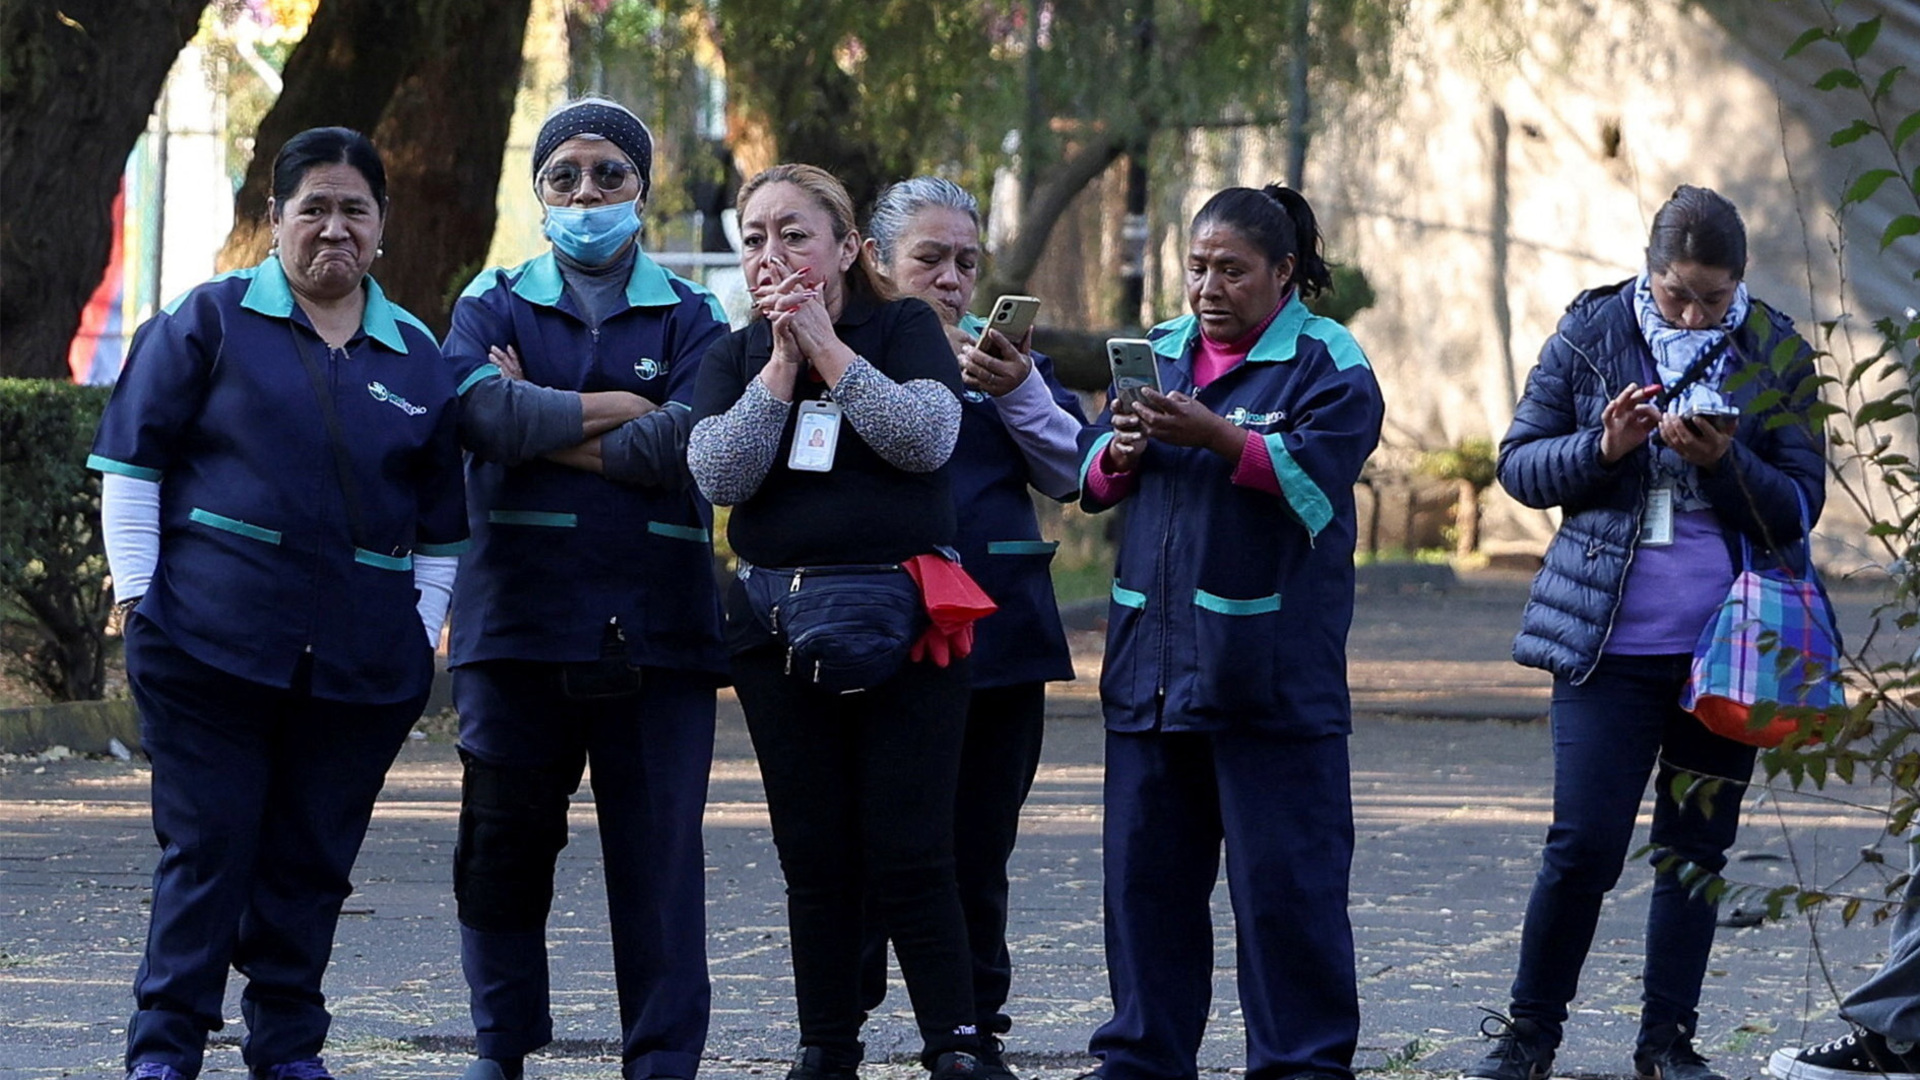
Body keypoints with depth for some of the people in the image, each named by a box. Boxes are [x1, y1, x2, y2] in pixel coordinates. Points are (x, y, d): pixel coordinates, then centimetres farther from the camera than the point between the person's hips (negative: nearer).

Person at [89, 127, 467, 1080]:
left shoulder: (418, 359, 14)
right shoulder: (213, 320, 4)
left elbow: (442, 526, 20)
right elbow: (132, 458, 3)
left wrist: (422, 633, 11)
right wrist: (141, 596, -3)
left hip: (361, 664, 3)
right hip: (211, 640, -3)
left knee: (312, 859, 6)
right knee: (208, 847, -4)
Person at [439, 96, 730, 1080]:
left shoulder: (690, 316, 11)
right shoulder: (494, 306, 12)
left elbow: (693, 442, -8)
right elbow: (480, 408, -10)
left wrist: (544, 427, -5)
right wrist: (622, 410, -6)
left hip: (654, 622, 0)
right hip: (517, 617, 0)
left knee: (657, 848, -2)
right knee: (504, 842, 3)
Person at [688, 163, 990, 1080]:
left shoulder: (905, 330, 3)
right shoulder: (734, 357, 10)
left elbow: (928, 436, -15)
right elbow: (718, 472, -6)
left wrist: (828, 350, -13)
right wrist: (782, 364, -12)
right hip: (779, 629, 3)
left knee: (910, 857, -7)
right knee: (815, 860, 5)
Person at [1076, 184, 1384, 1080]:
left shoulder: (1326, 361, -1)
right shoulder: (1160, 351, 15)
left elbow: (1315, 475, -15)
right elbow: (1092, 480, 14)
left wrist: (1216, 436, -26)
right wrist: (1122, 452, -8)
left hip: (1270, 663, -5)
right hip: (1152, 655, 6)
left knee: (1285, 875, -4)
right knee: (1145, 866, 9)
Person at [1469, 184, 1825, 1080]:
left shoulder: (1775, 354, 2)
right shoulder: (1590, 335, 1)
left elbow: (1800, 507, 1)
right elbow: (1519, 463, 3)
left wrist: (1726, 462, -17)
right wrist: (1602, 447, -15)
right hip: (1609, 638, -1)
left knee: (1696, 850, 7)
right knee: (1584, 847, -5)